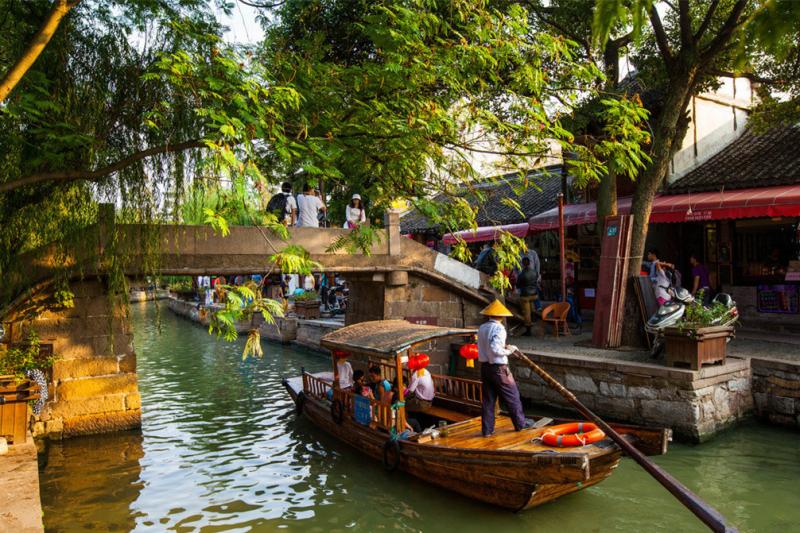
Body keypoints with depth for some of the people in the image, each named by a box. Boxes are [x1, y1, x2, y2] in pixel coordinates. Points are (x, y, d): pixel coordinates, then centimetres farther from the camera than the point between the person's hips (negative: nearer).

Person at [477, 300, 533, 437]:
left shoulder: (482, 328, 6)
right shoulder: (498, 328, -17)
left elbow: (486, 347, 8)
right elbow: (495, 349, -25)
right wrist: (509, 351, -9)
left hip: (485, 367, 7)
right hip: (498, 368, -7)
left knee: (488, 399, 10)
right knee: (512, 396, 10)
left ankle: (487, 429, 13)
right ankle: (521, 423, 23)